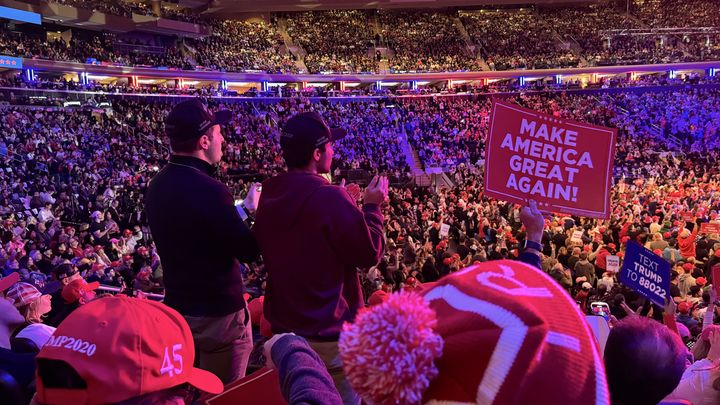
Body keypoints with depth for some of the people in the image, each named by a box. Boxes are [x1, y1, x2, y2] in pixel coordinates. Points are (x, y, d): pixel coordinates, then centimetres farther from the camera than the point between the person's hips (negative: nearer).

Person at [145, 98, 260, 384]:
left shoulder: (158, 185, 2)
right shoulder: (209, 190, -25)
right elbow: (248, 252, -19)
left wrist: (240, 210, 13)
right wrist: (257, 211, -5)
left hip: (178, 307, 8)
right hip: (219, 312, -8)